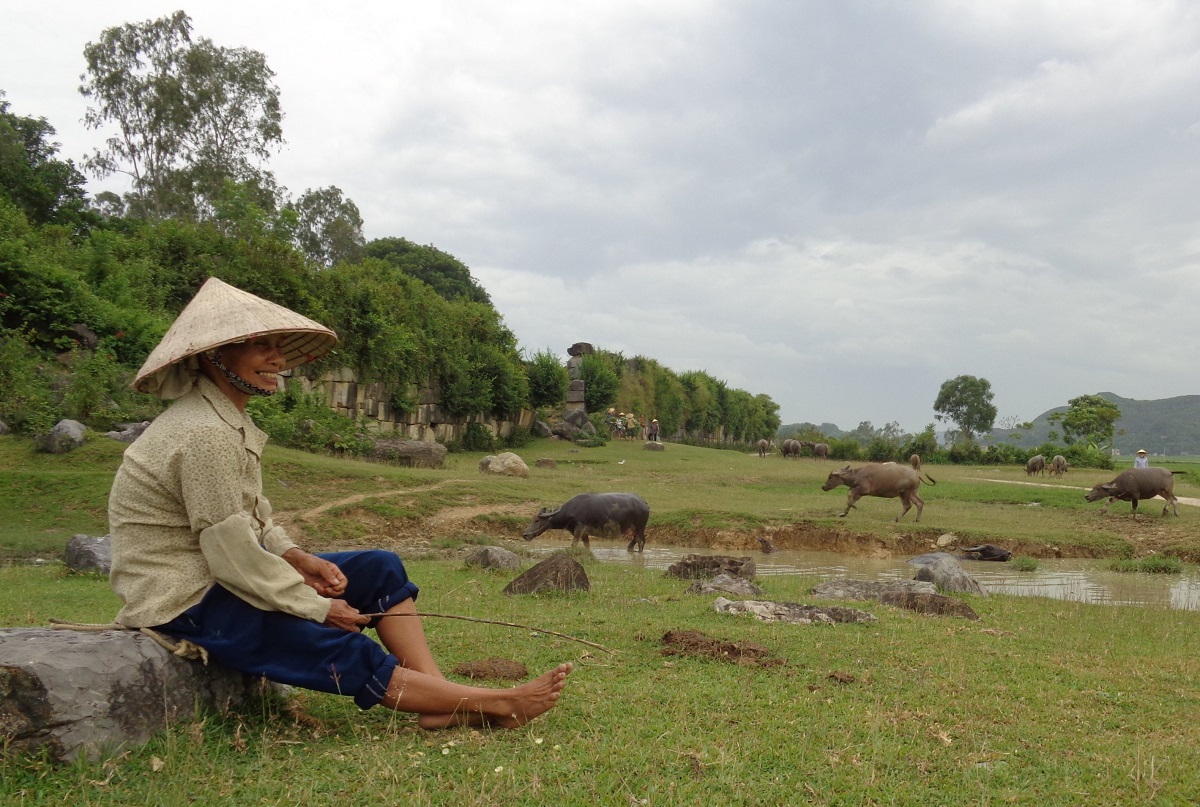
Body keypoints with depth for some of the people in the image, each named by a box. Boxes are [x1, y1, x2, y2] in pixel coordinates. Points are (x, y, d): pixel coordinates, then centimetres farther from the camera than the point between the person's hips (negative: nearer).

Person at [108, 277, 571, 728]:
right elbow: (234, 559, -25)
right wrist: (318, 607, -14)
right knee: (348, 654, -16)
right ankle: (498, 705, -7)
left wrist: (295, 557, -4)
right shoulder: (205, 435, -25)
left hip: (219, 577, 10)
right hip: (183, 604, -10)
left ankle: (443, 705, -6)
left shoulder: (225, 421, 7)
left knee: (380, 569, 3)